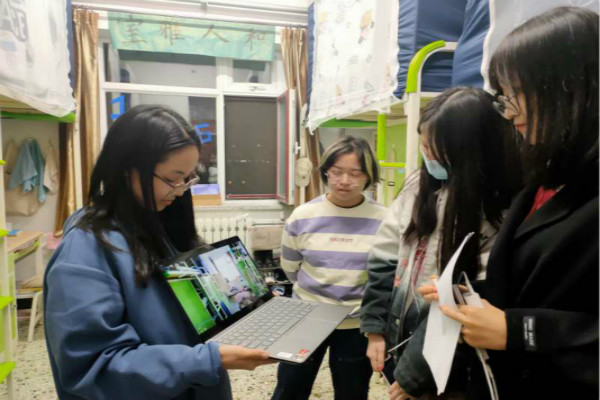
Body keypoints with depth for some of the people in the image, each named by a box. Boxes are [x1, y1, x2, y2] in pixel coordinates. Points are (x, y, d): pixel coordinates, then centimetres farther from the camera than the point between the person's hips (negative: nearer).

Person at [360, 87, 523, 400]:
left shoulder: (500, 213, -18)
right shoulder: (419, 184, -1)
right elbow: (384, 260, 2)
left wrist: (413, 374, -14)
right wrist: (375, 327, -1)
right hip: (399, 342, 5)